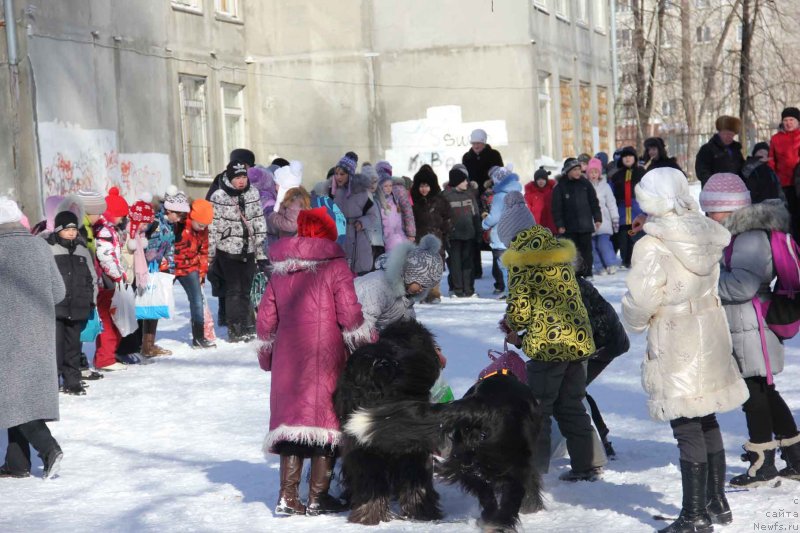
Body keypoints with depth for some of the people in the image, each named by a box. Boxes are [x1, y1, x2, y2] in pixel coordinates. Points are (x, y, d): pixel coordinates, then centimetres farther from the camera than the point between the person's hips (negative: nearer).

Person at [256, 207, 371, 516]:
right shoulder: (335, 266, -3)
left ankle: (288, 497, 8)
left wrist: (267, 355, 26)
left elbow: (266, 318, 14)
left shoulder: (280, 270, 12)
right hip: (326, 359, -5)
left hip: (288, 360, 5)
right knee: (326, 421, 2)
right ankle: (318, 498, 3)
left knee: (292, 417, 10)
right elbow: (350, 315, -10)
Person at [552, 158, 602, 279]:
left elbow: (594, 202, 10)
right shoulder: (560, 187, -2)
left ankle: (587, 273, 13)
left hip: (585, 224, 2)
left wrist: (597, 218, 4)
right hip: (569, 227, -2)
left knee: (586, 250, 4)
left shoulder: (585, 183, 5)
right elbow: (557, 207, -3)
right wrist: (559, 225, -8)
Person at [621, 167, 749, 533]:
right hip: (710, 336, 7)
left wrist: (635, 323, 1)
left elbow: (640, 299, -18)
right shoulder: (706, 236, 1)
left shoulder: (653, 246, -20)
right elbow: (709, 282, 9)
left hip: (675, 349, -7)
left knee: (688, 431, -1)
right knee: (707, 422, 19)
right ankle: (717, 502, 30)